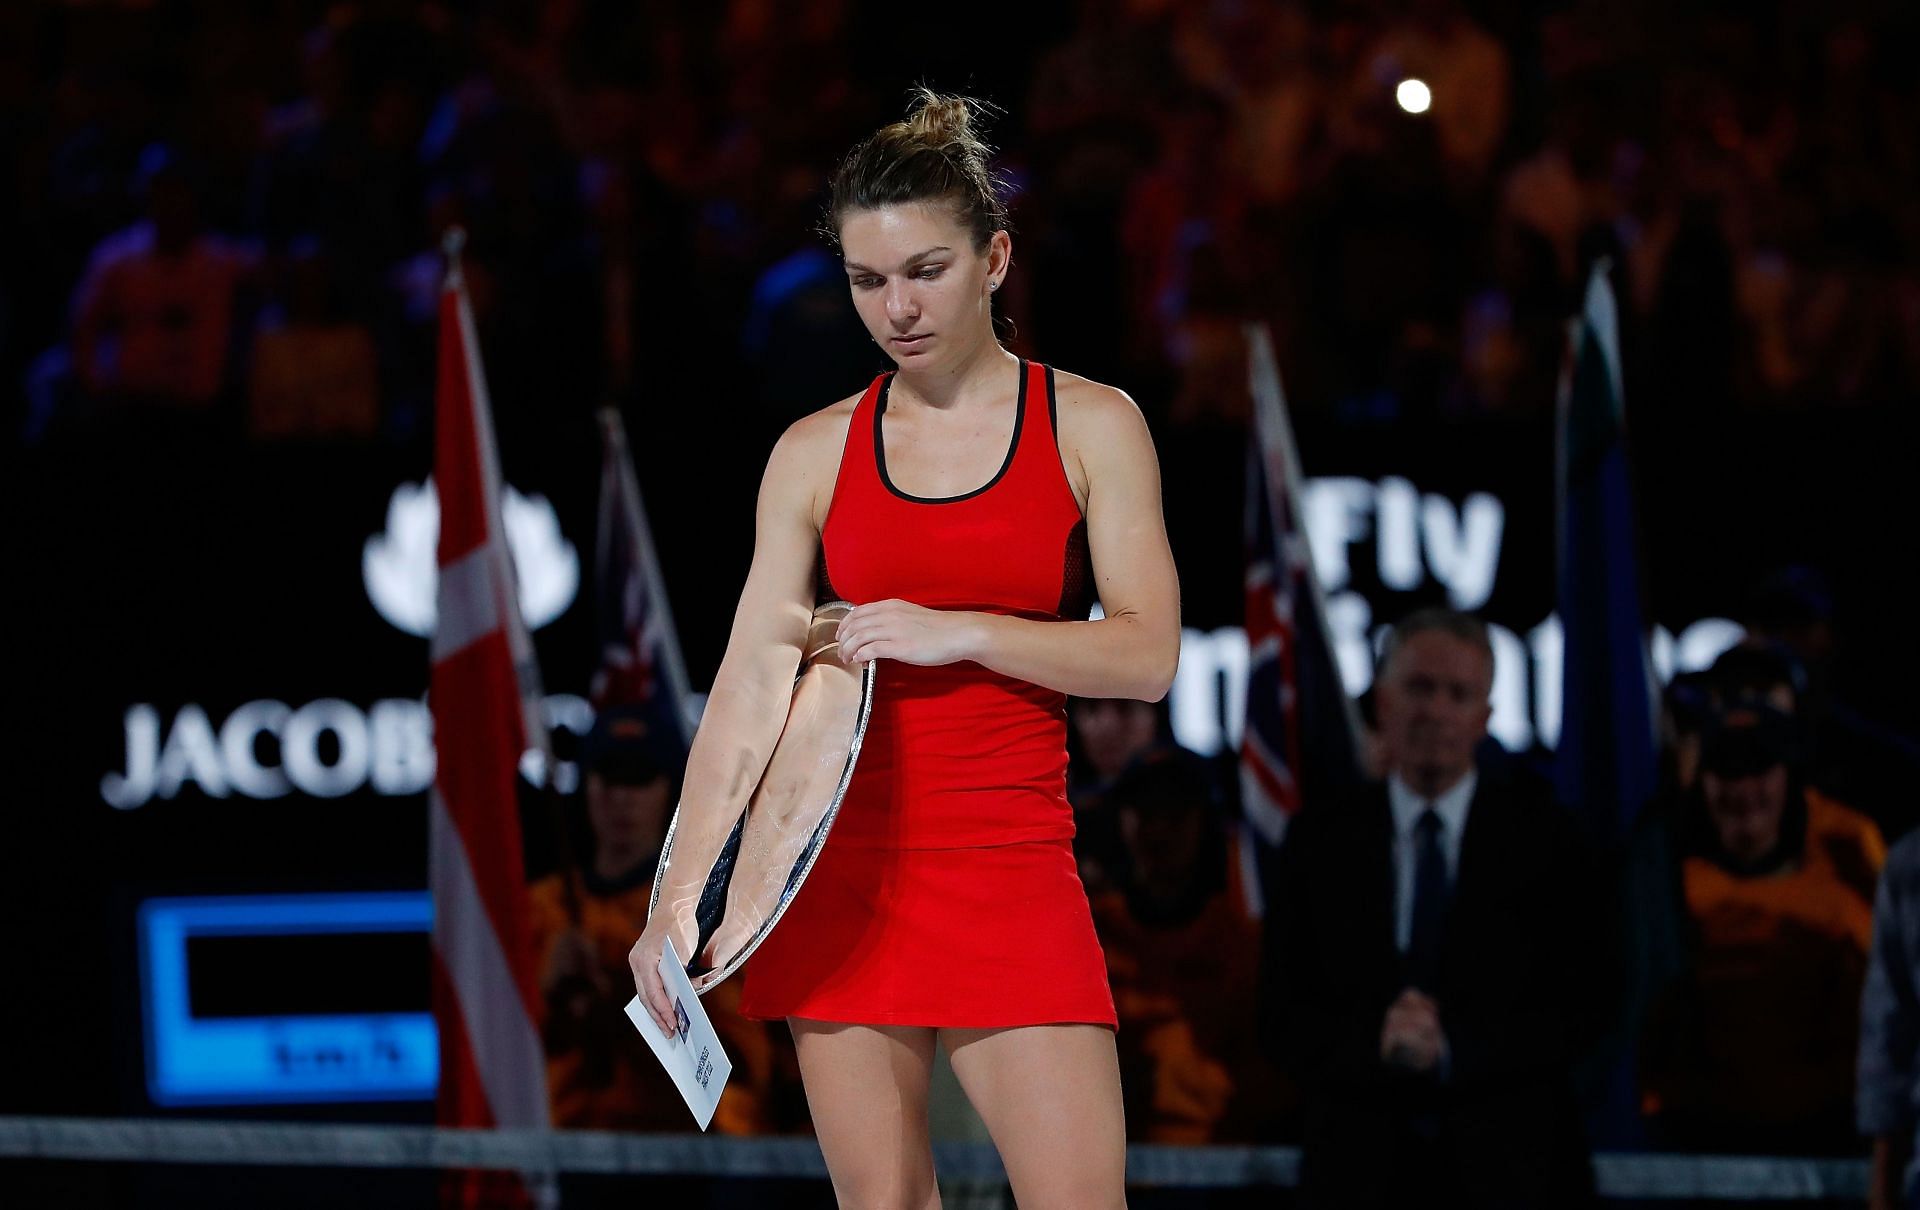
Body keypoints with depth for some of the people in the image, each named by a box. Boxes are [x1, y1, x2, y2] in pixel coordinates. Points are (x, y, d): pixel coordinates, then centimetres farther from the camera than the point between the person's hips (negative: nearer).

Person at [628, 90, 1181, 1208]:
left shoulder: (1094, 426, 4)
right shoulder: (815, 453, 7)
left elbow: (1148, 655, -3)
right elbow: (751, 678, 2)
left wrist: (957, 632, -14)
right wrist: (682, 894, -8)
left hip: (1014, 864, -1)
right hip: (841, 866, 2)